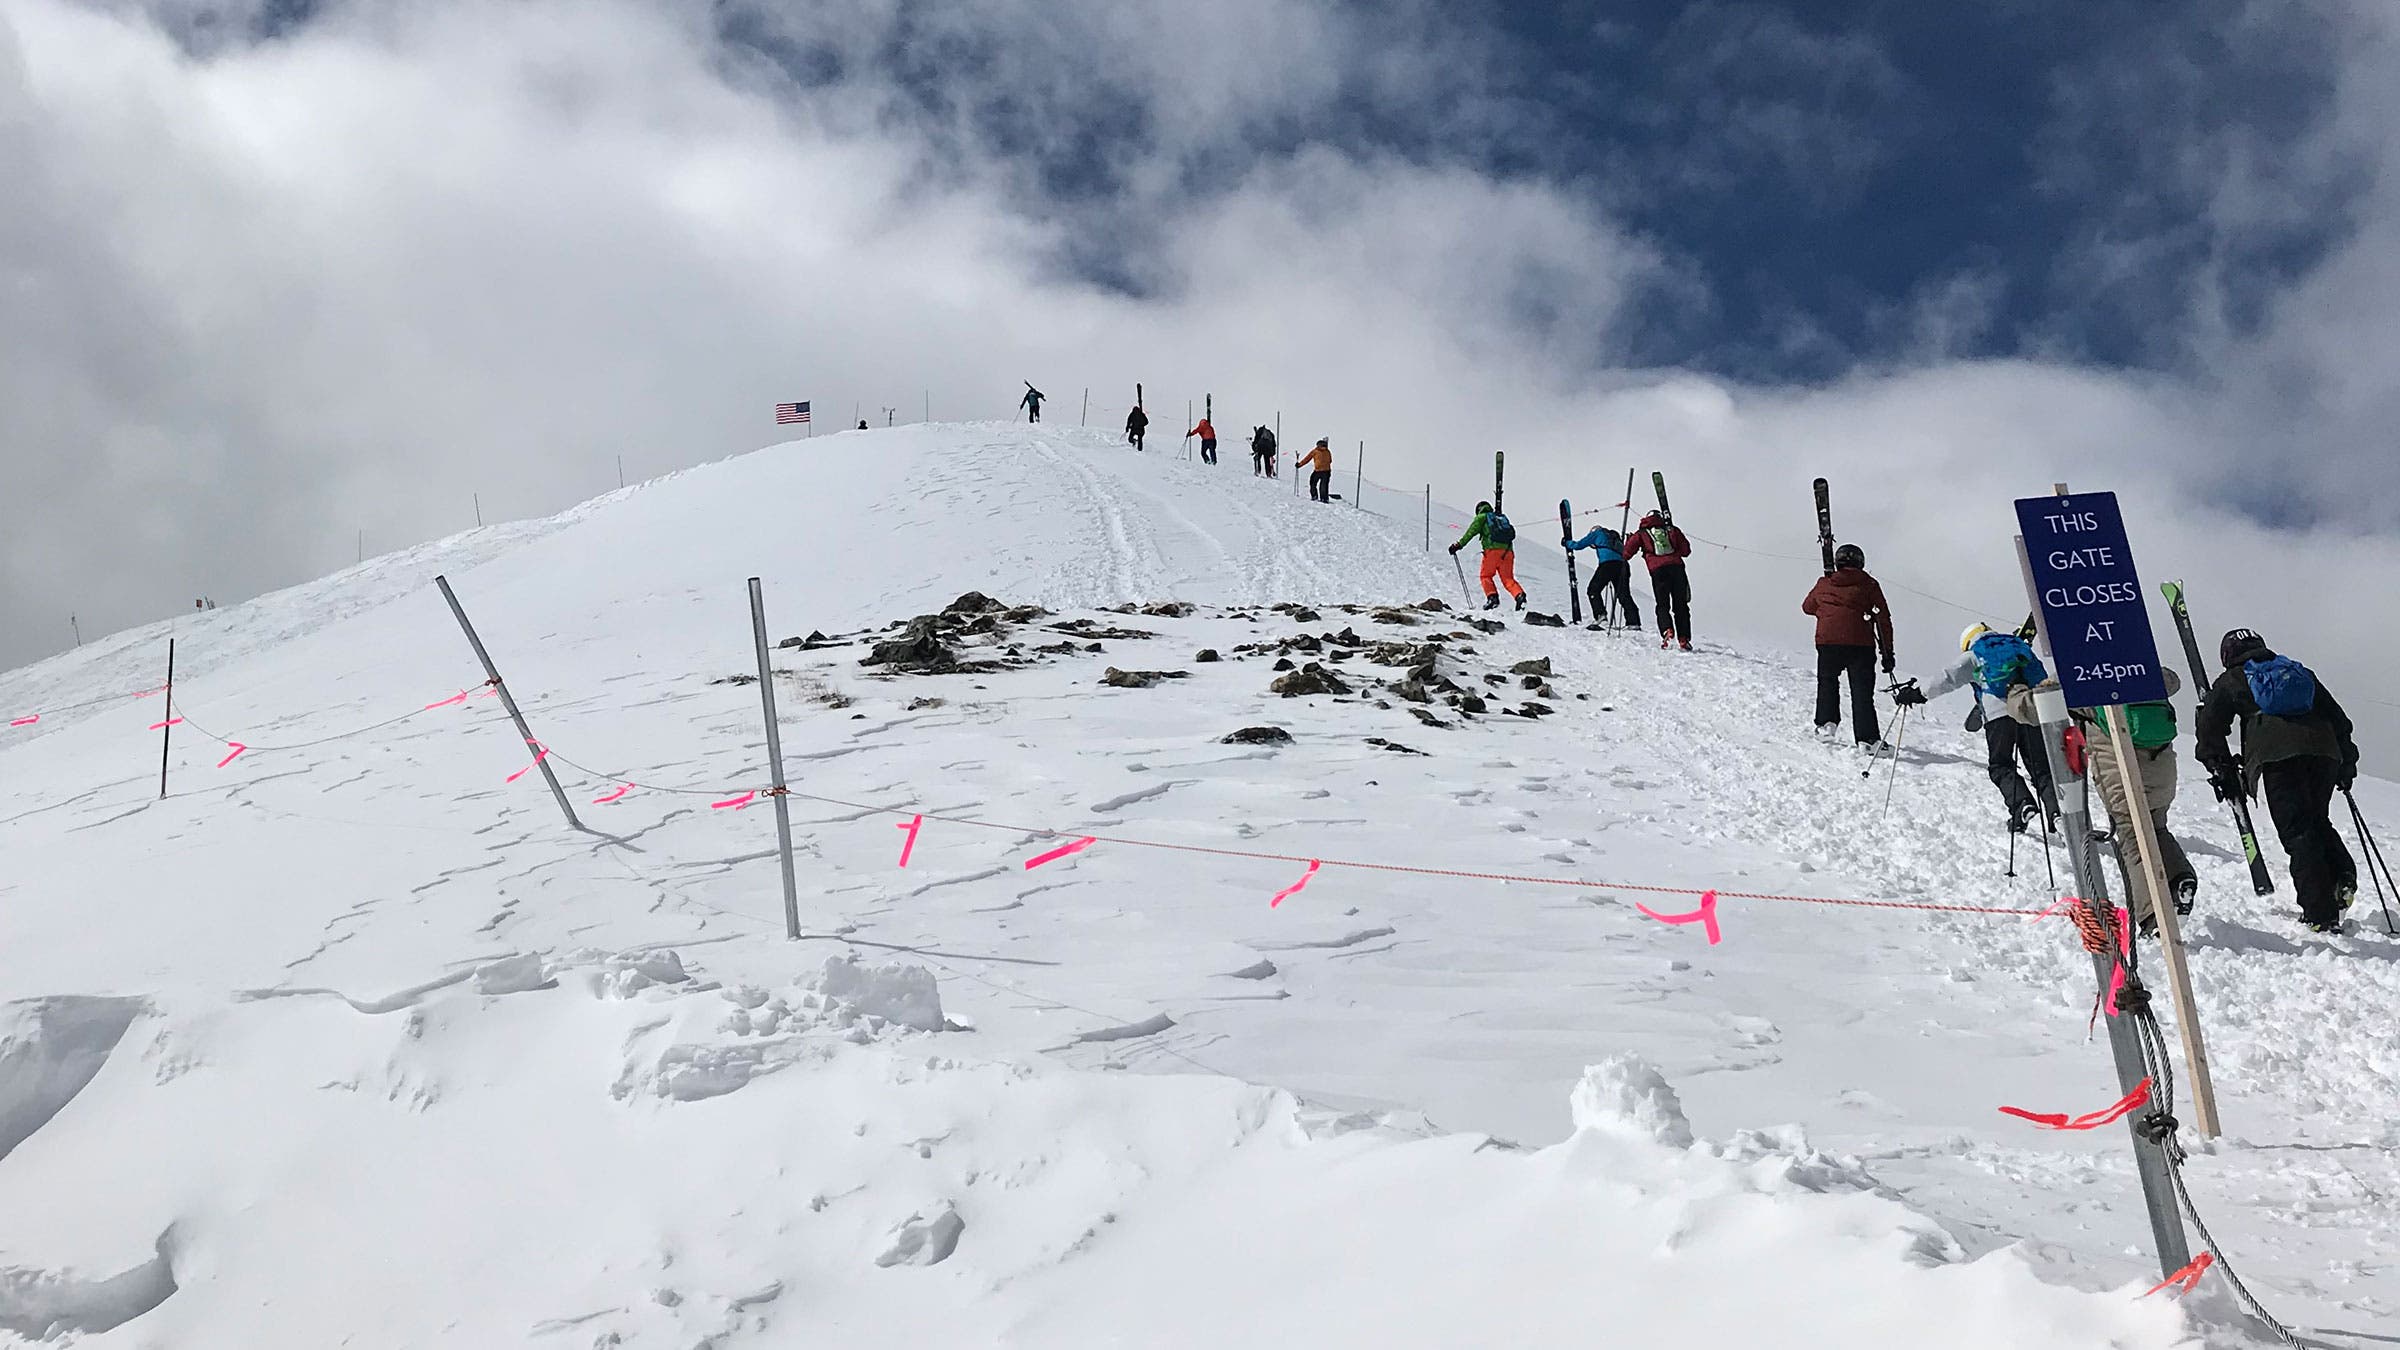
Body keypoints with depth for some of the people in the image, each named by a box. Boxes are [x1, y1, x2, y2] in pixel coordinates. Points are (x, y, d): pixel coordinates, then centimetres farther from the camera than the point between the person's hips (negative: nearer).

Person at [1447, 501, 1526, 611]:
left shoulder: (1481, 517, 15)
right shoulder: (1502, 517, 31)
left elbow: (1471, 532, 3)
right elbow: (1512, 533, 28)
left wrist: (1459, 545, 4)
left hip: (1492, 550, -4)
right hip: (1508, 551, 4)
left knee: (1486, 576, 9)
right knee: (1508, 578, 5)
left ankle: (1492, 597, -12)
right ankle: (1519, 595, -19)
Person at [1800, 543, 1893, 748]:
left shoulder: (1824, 584, 12)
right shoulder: (1870, 585, 9)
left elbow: (1807, 607, 27)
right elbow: (1884, 619, 7)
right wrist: (1887, 652, 11)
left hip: (1827, 641, 1)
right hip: (1861, 644, -1)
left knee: (1827, 682, 24)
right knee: (1862, 692, 2)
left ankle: (1826, 722, 10)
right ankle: (1867, 738, -7)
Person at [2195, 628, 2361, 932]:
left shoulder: (2230, 682, 21)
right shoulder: (2302, 673, 32)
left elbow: (2209, 729, 14)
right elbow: (2337, 717, 29)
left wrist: (2222, 770, 18)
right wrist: (2347, 762, 32)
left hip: (2275, 754, -4)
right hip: (2322, 748, 4)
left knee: (2297, 831, -6)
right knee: (2317, 821, 21)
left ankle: (2321, 914, -12)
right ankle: (2343, 877, -4)